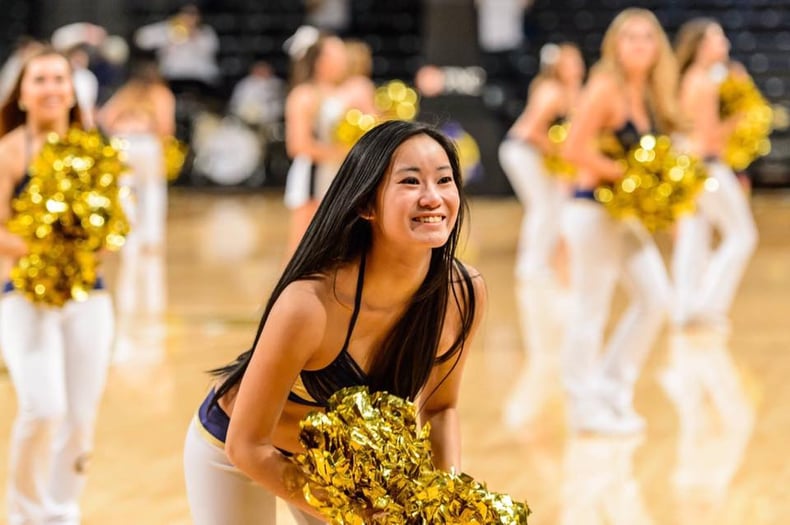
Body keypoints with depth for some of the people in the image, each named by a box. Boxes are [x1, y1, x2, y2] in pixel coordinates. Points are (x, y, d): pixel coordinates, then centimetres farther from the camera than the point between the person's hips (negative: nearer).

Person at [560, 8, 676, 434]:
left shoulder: (649, 94, 11)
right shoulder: (606, 88, -14)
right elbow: (575, 150, -22)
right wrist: (627, 175, -18)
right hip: (594, 211, -9)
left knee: (654, 296, 7)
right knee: (591, 307, -2)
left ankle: (612, 391, 18)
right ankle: (586, 407, 7)